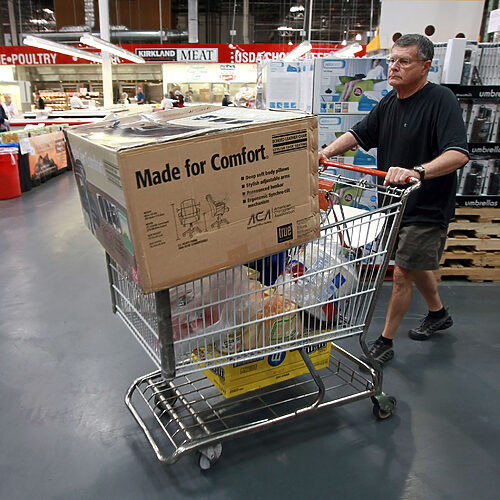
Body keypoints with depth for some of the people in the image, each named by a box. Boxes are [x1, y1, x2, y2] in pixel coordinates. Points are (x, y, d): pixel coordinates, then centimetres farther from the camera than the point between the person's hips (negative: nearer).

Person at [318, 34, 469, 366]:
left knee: (402, 275, -3)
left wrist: (417, 172, -46)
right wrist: (327, 152, -8)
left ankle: (385, 342, 14)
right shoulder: (390, 103, 6)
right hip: (398, 203, 8)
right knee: (416, 266, 23)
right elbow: (360, 134, 9)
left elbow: (459, 154, -30)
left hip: (427, 210, -8)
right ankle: (439, 313, 48)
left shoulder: (441, 100, -18)